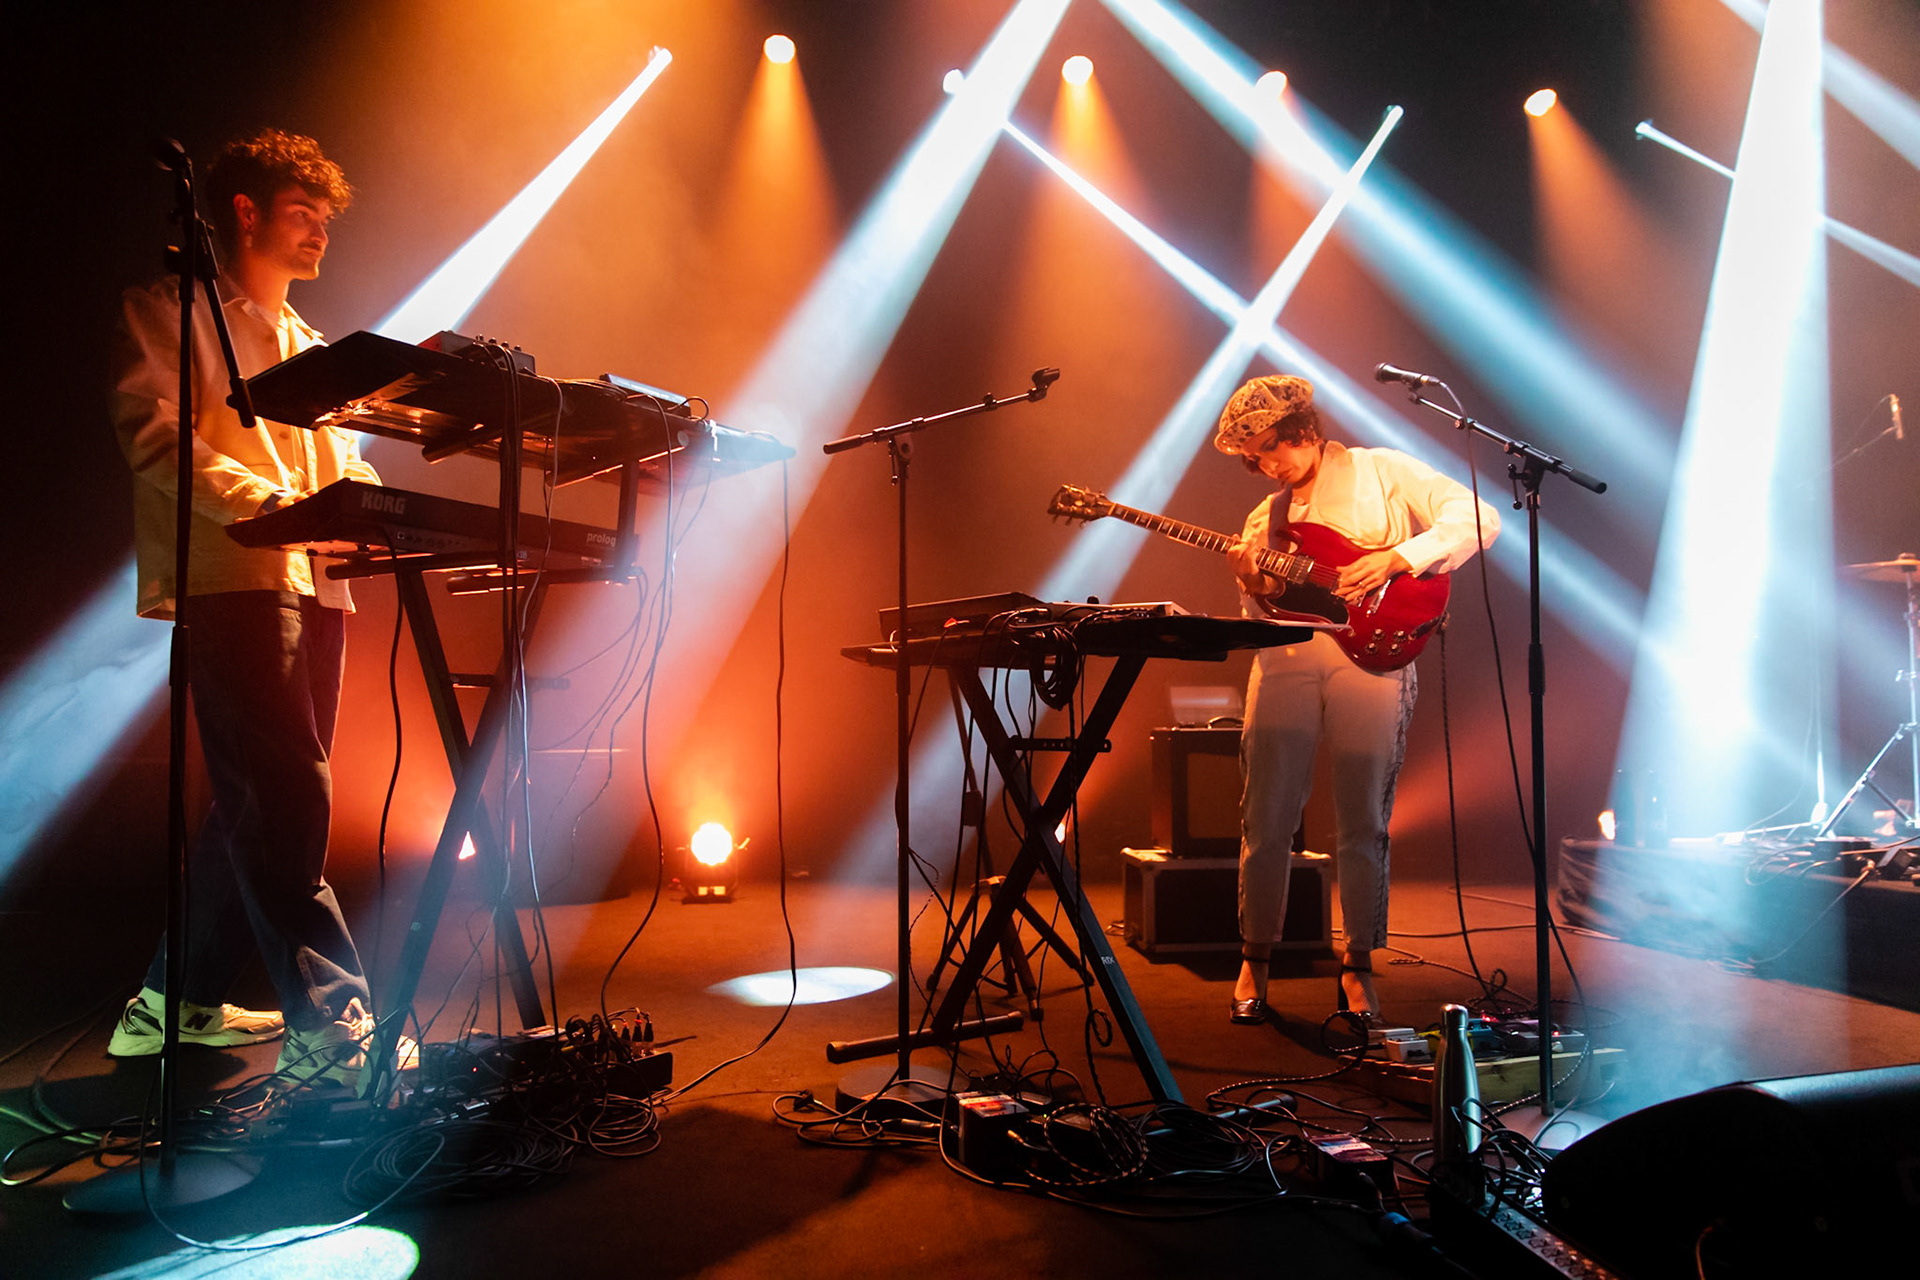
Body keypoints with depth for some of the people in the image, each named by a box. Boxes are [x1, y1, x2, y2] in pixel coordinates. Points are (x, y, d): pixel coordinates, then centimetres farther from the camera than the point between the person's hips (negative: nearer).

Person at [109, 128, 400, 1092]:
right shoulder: (171, 309, 8)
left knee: (260, 802, 8)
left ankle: (179, 1000, 22)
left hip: (313, 583, 8)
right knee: (284, 800, -16)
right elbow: (153, 429, -8)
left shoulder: (304, 344, 30)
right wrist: (268, 503, -20)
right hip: (227, 579, -8)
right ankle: (329, 1029, -16)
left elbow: (343, 463, 22)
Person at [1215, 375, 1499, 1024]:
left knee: (1362, 825, 0)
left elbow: (1477, 519, -2)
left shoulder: (1380, 472, 9)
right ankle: (1254, 961, 18)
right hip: (1285, 662, 3)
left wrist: (1396, 559, -14)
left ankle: (1357, 965, 17)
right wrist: (1254, 590, -5)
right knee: (1266, 821, 1)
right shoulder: (1265, 519, 20)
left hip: (1370, 660, -3)